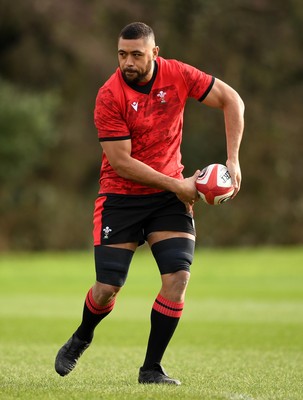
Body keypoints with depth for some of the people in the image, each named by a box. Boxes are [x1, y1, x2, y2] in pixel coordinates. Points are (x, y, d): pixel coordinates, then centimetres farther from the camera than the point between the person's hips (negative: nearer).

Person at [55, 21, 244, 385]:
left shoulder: (177, 75, -8)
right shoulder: (109, 96, -18)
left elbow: (231, 100, 1)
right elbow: (121, 162, -17)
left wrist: (233, 160, -7)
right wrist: (176, 185, -18)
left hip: (169, 195, 3)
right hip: (120, 198, -3)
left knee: (178, 277, -14)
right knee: (106, 290, -4)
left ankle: (151, 369, 0)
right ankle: (81, 339, 31)